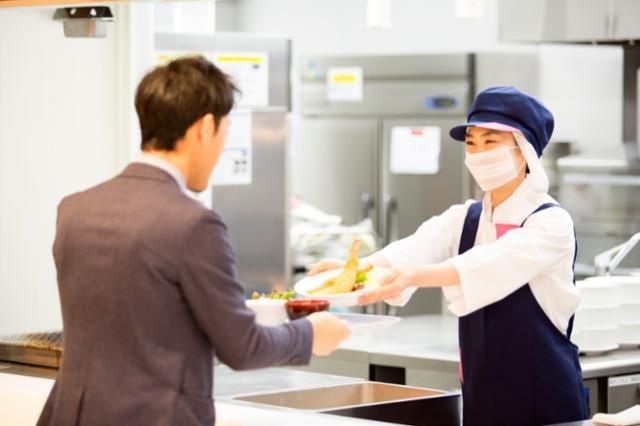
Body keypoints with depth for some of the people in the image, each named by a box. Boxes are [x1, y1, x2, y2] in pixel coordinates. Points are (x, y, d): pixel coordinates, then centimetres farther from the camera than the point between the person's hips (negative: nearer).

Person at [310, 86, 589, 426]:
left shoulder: (551, 222, -10)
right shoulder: (462, 221, 7)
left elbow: (489, 266, -29)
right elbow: (413, 250, -13)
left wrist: (416, 276, -44)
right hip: (480, 396, 5)